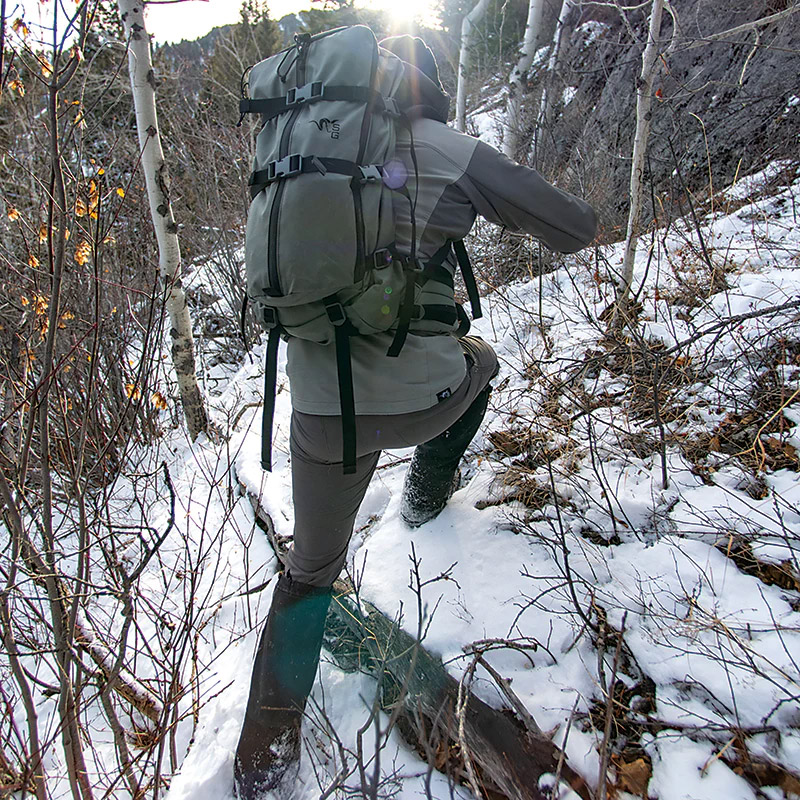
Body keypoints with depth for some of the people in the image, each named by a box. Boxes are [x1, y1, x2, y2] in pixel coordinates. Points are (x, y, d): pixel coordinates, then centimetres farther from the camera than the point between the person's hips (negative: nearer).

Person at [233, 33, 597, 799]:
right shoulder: (457, 153, -3)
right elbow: (576, 228, 4)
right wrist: (515, 195, 25)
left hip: (320, 405, 3)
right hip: (420, 398, -3)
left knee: (312, 566, 23)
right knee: (479, 360, 34)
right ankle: (427, 492, 43)